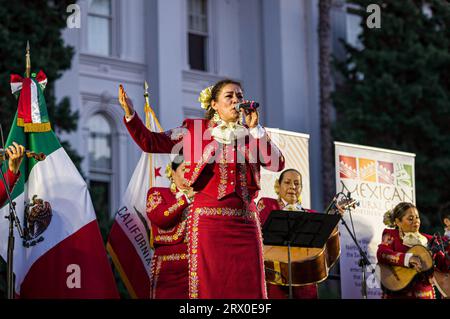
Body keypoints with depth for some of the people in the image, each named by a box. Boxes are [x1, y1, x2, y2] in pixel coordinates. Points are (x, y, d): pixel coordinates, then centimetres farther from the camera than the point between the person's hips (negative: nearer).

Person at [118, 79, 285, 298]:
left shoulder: (251, 134, 14)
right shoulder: (196, 130, 8)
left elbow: (277, 164, 0)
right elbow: (150, 143, 3)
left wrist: (255, 129, -1)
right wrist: (130, 113, -9)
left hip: (245, 222, 3)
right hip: (208, 220, -2)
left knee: (248, 288, -2)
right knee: (209, 286, -5)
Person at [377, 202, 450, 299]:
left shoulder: (428, 240, 16)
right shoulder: (391, 235, 6)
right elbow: (381, 254, -13)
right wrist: (407, 258, -24)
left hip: (425, 293, 3)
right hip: (398, 294, -3)